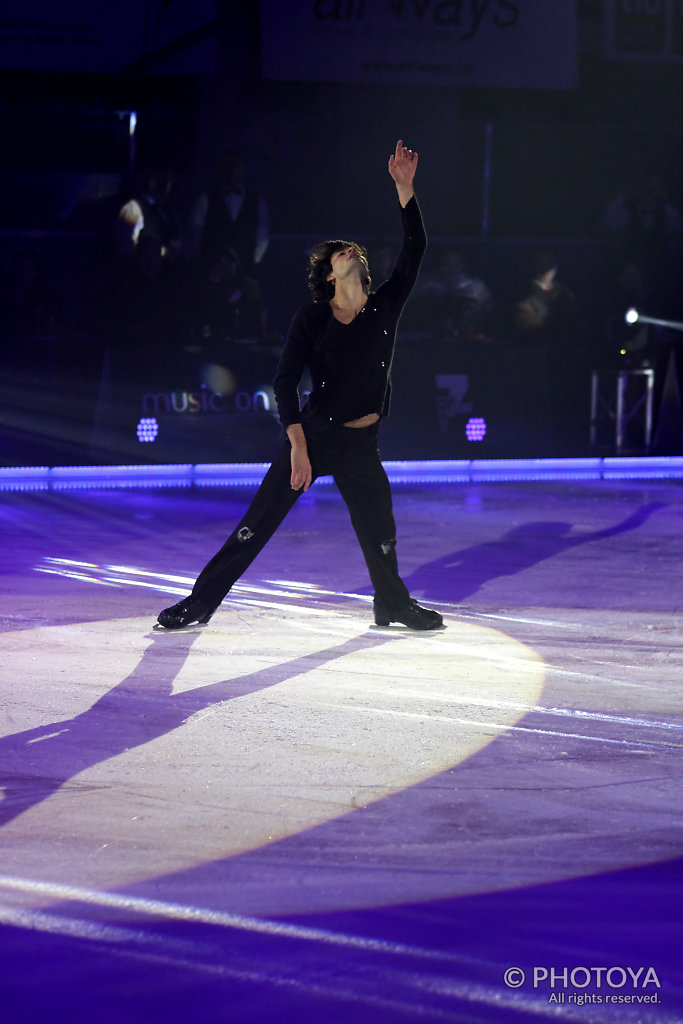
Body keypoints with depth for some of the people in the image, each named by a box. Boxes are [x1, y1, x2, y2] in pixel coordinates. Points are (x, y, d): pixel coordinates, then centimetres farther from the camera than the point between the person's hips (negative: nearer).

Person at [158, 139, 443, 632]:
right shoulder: (311, 320, -8)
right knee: (257, 524, -5)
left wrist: (405, 189, -16)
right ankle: (200, 601, 2)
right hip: (312, 434, -3)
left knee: (380, 535, 10)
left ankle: (393, 605, 35)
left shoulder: (386, 308, 0)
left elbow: (415, 249, -7)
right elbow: (285, 382, -12)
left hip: (362, 443, 3)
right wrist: (298, 447, -21)